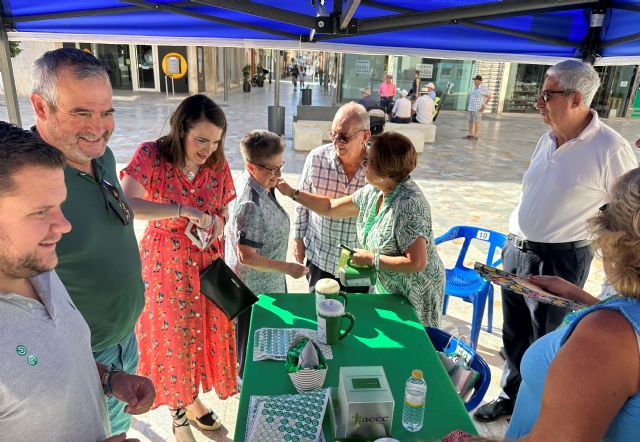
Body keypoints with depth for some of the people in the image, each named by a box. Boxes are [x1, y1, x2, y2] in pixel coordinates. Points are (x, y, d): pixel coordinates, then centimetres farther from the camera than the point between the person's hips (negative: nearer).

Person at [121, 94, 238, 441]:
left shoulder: (218, 165, -5)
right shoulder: (151, 155, -16)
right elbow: (125, 204, -30)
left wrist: (218, 223, -15)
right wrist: (183, 211, -35)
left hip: (206, 261, 4)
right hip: (165, 263, -3)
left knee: (204, 329, 15)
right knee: (170, 333, 13)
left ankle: (191, 397, 42)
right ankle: (177, 404, 39)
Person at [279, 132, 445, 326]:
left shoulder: (408, 204, -31)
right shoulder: (372, 192, -4)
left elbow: (417, 263, -33)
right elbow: (330, 207, 6)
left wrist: (371, 259, -24)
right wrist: (292, 193, 2)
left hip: (413, 296, -7)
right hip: (385, 288, 7)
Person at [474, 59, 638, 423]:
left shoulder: (611, 149, -18)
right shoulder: (548, 139, 4)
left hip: (558, 260, -6)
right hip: (517, 250, 7)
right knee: (514, 336, 20)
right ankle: (511, 396, 42)